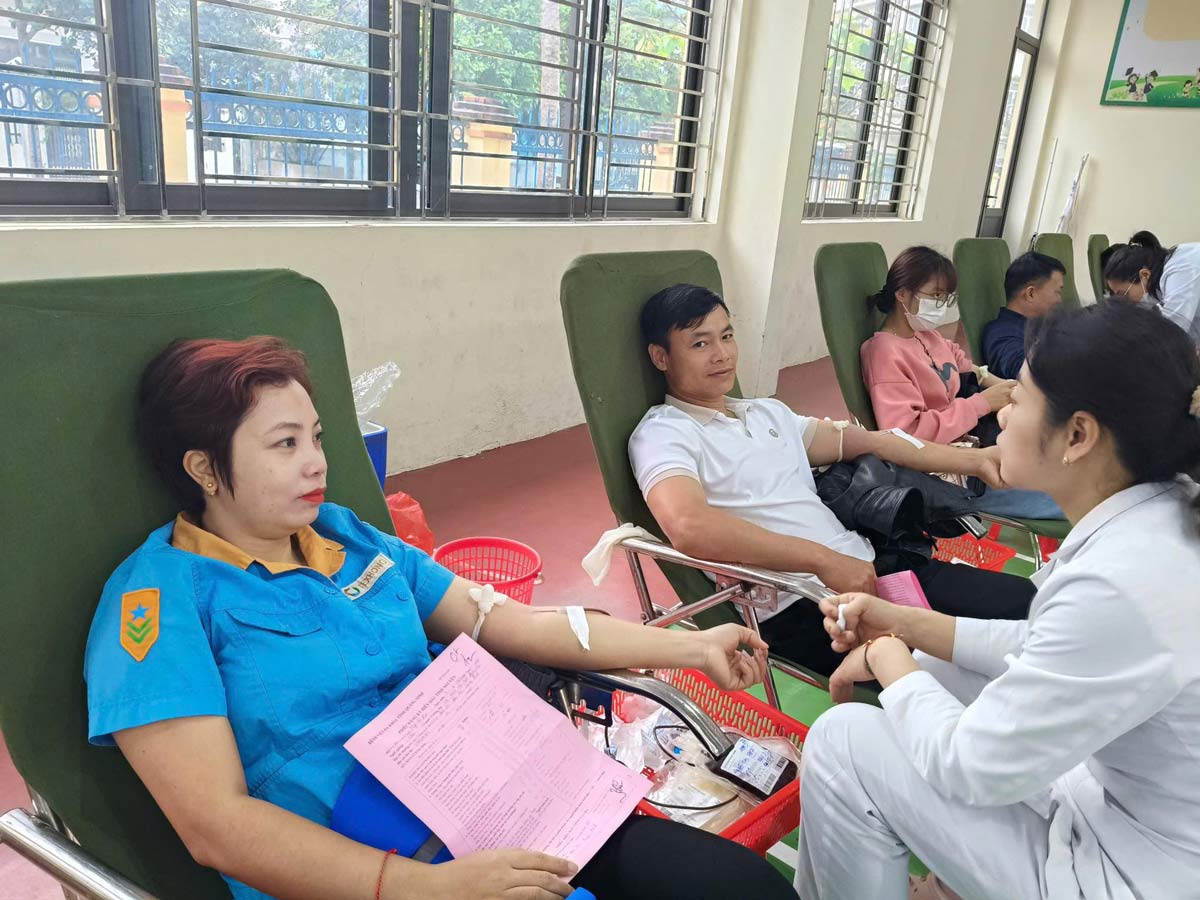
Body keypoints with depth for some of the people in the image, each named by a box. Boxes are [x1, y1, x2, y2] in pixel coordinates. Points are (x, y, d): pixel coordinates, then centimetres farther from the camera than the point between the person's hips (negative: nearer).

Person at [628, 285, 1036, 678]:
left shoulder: (768, 412, 22)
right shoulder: (662, 434, -5)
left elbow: (866, 443, 24)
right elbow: (689, 527, -25)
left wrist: (973, 460, 20)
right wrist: (824, 560, -21)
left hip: (864, 566, 8)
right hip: (798, 610, -8)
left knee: (1022, 598, -6)